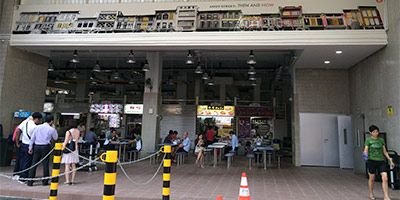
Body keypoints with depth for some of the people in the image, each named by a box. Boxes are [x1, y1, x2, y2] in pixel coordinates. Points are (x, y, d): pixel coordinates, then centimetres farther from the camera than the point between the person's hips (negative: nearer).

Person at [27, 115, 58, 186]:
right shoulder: (51, 129, -4)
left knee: (34, 164, 7)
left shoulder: (37, 127, 6)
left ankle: (30, 182, 8)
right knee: (45, 164, 5)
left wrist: (30, 148, 12)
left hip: (37, 146, 3)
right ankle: (45, 181, 10)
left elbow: (32, 138, 6)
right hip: (45, 147, -3)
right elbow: (55, 138, 10)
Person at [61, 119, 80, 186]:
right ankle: (72, 180, 14)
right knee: (74, 165, 10)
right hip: (75, 149, 5)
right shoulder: (78, 132, 4)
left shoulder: (68, 132, -12)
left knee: (67, 165, 0)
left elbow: (65, 142, -12)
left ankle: (67, 181, 0)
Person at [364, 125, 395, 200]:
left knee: (385, 178, -8)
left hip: (381, 161, 3)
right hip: (372, 160, -3)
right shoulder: (368, 140, -2)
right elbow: (366, 150, -10)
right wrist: (365, 155, -31)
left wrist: (391, 161, 12)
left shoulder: (381, 140, 10)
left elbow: (385, 152, 15)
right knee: (372, 178, 8)